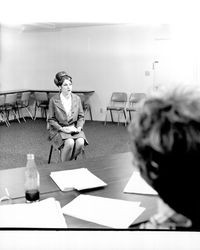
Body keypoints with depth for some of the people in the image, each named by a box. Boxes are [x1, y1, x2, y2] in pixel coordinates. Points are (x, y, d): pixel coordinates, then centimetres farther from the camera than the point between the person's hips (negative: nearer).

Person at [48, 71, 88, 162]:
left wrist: (79, 127, -8)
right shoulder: (54, 100, -6)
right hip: (58, 129, -3)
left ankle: (68, 163, -3)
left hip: (74, 128, 3)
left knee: (80, 142, -27)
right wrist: (62, 128, -16)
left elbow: (81, 116, 10)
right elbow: (51, 119, -3)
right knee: (69, 143, -32)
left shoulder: (77, 98, 4)